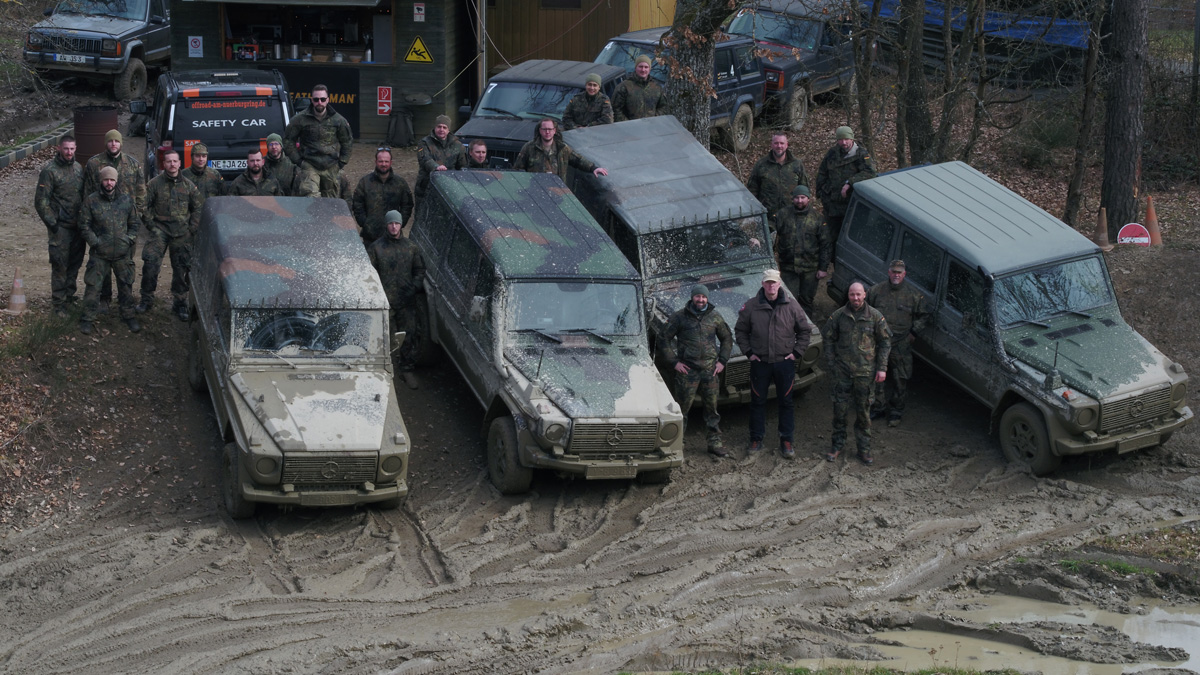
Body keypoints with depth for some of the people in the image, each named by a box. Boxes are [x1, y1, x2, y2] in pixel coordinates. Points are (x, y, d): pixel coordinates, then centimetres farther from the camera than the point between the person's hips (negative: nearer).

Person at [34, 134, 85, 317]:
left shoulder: (78, 168, 8)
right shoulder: (50, 170, -12)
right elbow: (41, 201, -12)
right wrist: (52, 223, -13)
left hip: (78, 226, 6)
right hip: (60, 227, -6)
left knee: (75, 264, 14)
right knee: (60, 266, -2)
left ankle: (69, 296, 30)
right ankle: (59, 304, 5)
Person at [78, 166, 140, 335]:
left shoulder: (126, 200, 7)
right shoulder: (90, 201, -1)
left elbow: (134, 223, 15)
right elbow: (84, 226, 1)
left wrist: (130, 239, 1)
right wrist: (95, 242, -9)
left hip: (123, 253, 2)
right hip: (99, 253, -2)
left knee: (126, 285, 10)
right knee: (93, 285, -3)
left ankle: (129, 316, 25)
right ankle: (87, 319, 6)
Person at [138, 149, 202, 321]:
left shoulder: (188, 185, 8)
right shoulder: (155, 184, 2)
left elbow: (198, 208, 14)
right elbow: (145, 206, 5)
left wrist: (192, 228, 4)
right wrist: (151, 224, -4)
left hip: (182, 233, 2)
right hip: (159, 229, -2)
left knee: (181, 268, 2)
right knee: (150, 262, -15)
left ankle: (179, 303, 15)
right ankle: (147, 300, -3)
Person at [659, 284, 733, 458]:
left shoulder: (715, 317, 7)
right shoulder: (680, 317, -1)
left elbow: (727, 339, 18)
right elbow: (666, 338, 3)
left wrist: (722, 361, 8)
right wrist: (674, 362, -3)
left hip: (710, 370, 3)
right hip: (687, 370, -2)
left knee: (712, 408, 7)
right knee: (682, 407, 0)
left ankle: (715, 443, 15)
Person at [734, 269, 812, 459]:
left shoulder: (791, 306, -2)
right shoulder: (751, 306, -3)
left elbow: (805, 330, 8)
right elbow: (740, 330, 8)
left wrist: (796, 352, 0)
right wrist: (748, 352, 0)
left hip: (785, 363, 0)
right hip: (760, 363, 0)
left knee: (786, 402, 6)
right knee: (758, 402, 8)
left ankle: (786, 441, 15)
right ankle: (756, 440, 19)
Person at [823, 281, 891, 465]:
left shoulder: (875, 316, -3)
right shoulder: (838, 315, -1)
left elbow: (885, 342, 3)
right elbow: (828, 338, 9)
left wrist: (882, 368, -1)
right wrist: (831, 363, 2)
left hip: (865, 372, -1)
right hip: (842, 371, 1)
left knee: (863, 411, 6)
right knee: (840, 409, 5)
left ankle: (864, 449, 16)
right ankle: (838, 445, 20)